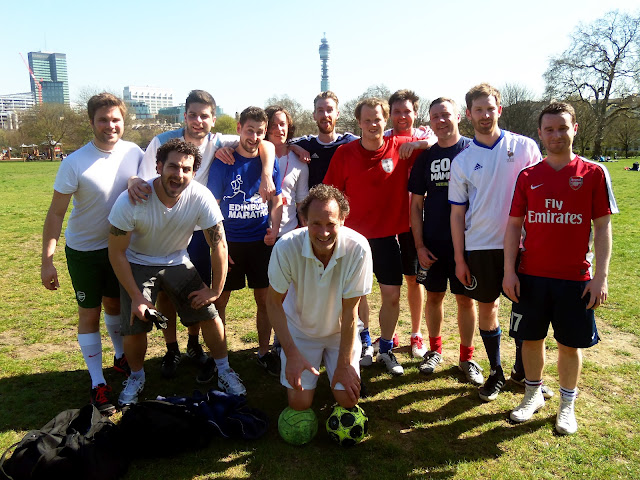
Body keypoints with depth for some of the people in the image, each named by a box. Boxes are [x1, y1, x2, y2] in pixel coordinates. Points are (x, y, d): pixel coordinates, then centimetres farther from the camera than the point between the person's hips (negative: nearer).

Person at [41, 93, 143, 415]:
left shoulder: (133, 153, -10)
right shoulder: (75, 164, -21)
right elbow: (56, 213, -17)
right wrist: (47, 261, -18)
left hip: (119, 244, 4)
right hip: (84, 250, -3)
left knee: (114, 304, 20)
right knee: (90, 314, 5)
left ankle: (121, 357, 42)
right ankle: (97, 383, 16)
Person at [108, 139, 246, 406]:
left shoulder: (201, 197, -25)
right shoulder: (131, 201, -27)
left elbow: (219, 245, -15)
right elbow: (116, 253, -16)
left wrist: (215, 290, -10)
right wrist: (136, 297, -17)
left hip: (177, 263, 2)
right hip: (138, 264, -1)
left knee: (210, 315, -6)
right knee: (134, 327, -10)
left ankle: (223, 370, 19)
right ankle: (136, 377, 23)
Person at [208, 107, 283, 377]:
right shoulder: (223, 162, -4)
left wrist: (274, 230, -6)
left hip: (262, 242, 2)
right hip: (229, 242, -2)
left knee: (265, 299, 8)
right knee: (219, 299, 5)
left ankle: (264, 352, 24)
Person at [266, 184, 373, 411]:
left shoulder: (357, 248, -30)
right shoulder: (286, 247, -28)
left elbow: (349, 310, -21)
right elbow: (274, 301, -14)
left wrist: (344, 365, -15)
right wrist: (292, 353, -19)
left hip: (341, 330, 0)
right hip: (300, 329, 0)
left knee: (348, 398, -6)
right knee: (299, 402, -4)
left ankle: (331, 364, 25)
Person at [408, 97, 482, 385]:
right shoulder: (425, 158, 6)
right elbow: (416, 204, 6)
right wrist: (419, 245, 0)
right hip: (433, 243, 2)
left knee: (466, 299, 6)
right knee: (434, 296, 11)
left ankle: (467, 358, 21)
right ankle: (435, 350, 28)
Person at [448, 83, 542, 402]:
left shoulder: (525, 147, 0)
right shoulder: (462, 161, 3)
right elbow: (457, 212, 4)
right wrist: (459, 258, 1)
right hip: (480, 247, 1)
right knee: (487, 307, 9)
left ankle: (523, 369, 29)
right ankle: (496, 372, 26)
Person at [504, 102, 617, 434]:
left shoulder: (593, 173, -2)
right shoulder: (528, 177, 3)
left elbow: (603, 226, -2)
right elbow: (514, 224, 4)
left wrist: (601, 275, -7)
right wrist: (509, 270, -2)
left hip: (575, 277, -1)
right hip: (531, 275, 2)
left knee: (570, 343, 9)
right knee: (531, 338, 11)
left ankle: (567, 404, 29)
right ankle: (533, 394, 32)